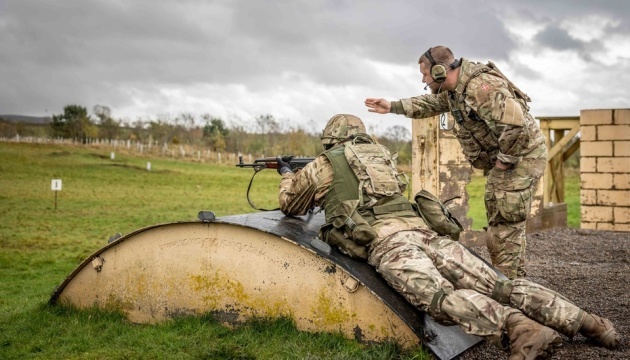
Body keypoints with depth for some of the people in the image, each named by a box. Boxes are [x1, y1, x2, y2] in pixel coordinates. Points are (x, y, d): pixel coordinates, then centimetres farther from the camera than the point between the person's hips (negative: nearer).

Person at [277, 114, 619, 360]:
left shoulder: (323, 165, 16)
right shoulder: (380, 152, 32)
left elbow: (290, 205, 30)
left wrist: (288, 175, 50)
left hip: (386, 242, -6)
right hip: (422, 229, 6)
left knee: (444, 297, -28)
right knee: (498, 286, -5)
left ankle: (520, 329, -51)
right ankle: (584, 321, -18)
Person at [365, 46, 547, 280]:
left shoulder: (482, 86, -28)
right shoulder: (453, 89, 4)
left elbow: (515, 126, -36)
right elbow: (429, 104, 25)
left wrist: (504, 161, -22)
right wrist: (391, 107, 19)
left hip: (522, 154, -10)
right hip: (503, 157, 10)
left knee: (507, 224, -12)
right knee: (497, 223, 15)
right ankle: (505, 278, 24)